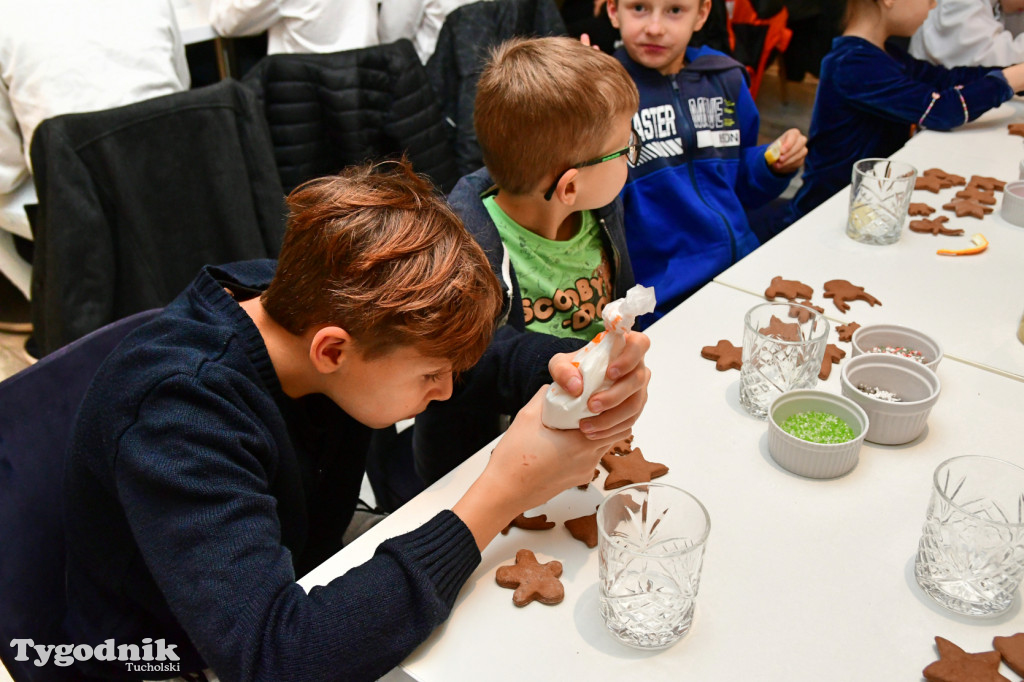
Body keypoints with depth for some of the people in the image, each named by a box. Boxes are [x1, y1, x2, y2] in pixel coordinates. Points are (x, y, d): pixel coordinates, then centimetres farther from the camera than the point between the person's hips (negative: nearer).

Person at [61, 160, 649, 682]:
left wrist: (571, 369, -24)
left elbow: (483, 350, -2)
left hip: (305, 594, 6)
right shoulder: (177, 415, -34)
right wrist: (501, 494, -39)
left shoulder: (317, 301, -15)